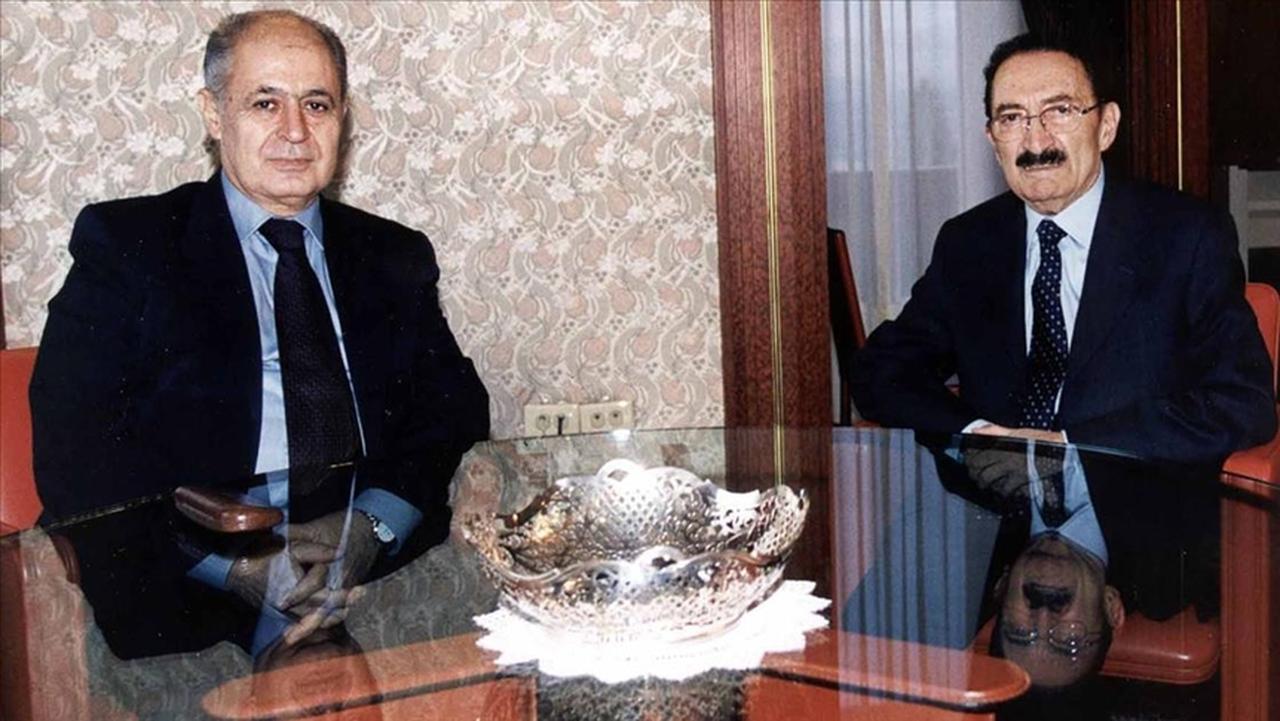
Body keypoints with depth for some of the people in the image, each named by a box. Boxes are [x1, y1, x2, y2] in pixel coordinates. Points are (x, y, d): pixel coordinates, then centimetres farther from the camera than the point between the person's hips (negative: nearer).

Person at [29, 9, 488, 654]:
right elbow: (74, 453, -2)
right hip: (189, 596, -5)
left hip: (385, 572, 5)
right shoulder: (125, 244, 8)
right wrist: (232, 565, -15)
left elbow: (457, 417, 10)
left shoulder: (394, 258, 19)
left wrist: (372, 529, -10)